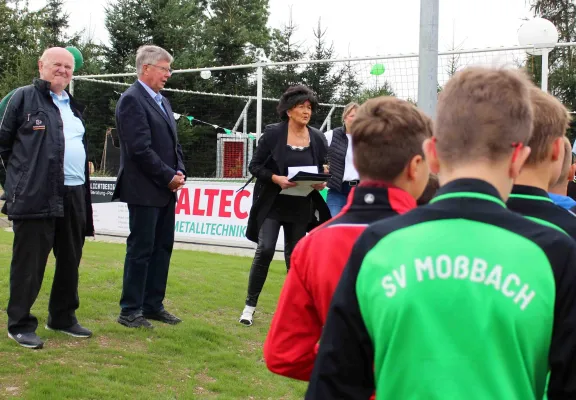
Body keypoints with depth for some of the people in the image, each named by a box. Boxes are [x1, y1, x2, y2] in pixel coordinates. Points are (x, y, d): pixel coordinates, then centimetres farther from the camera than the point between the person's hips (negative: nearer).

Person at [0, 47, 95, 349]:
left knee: (70, 261, 12)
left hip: (74, 194, 7)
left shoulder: (73, 106, 19)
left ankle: (63, 318, 25)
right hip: (35, 195, -7)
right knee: (29, 262, -2)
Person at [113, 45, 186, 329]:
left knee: (162, 248, 11)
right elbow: (140, 149, -19)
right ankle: (130, 311, 6)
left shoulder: (162, 101, 16)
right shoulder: (132, 100, -12)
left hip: (166, 190, 9)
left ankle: (153, 305, 20)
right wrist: (169, 177, -14)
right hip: (145, 190, -9)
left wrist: (179, 171, 4)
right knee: (141, 249, -3)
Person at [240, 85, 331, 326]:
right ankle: (250, 305, 0)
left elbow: (323, 171, 12)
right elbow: (255, 166, -4)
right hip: (272, 204, -3)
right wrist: (276, 178, -20)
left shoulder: (317, 139, 3)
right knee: (265, 250, -12)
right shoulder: (273, 134, -6)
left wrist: (321, 182, -10)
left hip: (301, 208, 3)